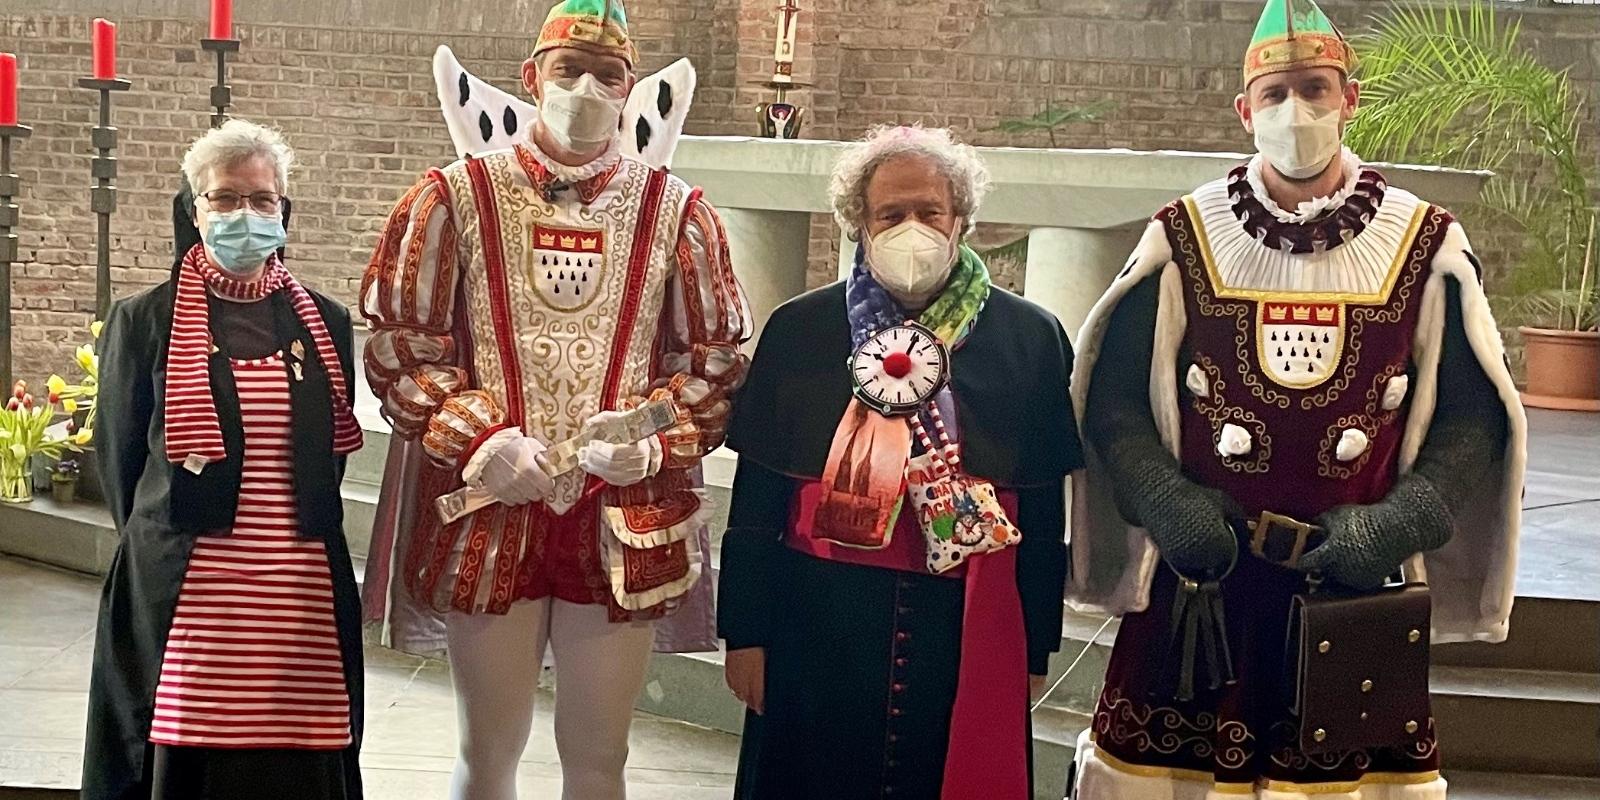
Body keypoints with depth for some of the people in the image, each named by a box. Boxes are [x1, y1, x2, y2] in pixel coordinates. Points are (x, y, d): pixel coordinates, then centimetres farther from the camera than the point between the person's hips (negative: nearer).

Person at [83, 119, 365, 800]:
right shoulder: (145, 322, 4)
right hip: (185, 601, -2)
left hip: (304, 602, 2)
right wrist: (160, 548, 10)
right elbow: (118, 459, 9)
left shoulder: (325, 324, 11)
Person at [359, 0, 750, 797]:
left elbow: (717, 356, 6)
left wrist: (657, 439, -11)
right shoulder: (453, 198, 1)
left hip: (626, 516, 1)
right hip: (490, 509, -1)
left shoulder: (678, 211, 4)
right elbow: (399, 342, 1)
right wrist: (477, 439, -12)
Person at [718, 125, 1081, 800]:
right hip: (818, 628, 0)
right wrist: (745, 632, 1)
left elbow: (1045, 508, 6)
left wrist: (1037, 646, 6)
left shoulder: (1031, 339, 3)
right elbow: (755, 493, 4)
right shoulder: (798, 331, 2)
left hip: (967, 633, 0)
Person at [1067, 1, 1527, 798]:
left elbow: (1471, 417, 3)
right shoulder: (1182, 240, 0)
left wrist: (1398, 522, -12)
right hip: (1198, 583, 0)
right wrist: (1167, 504, -14)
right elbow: (1113, 401, 2)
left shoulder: (1426, 246, 1)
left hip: (1357, 592, 0)